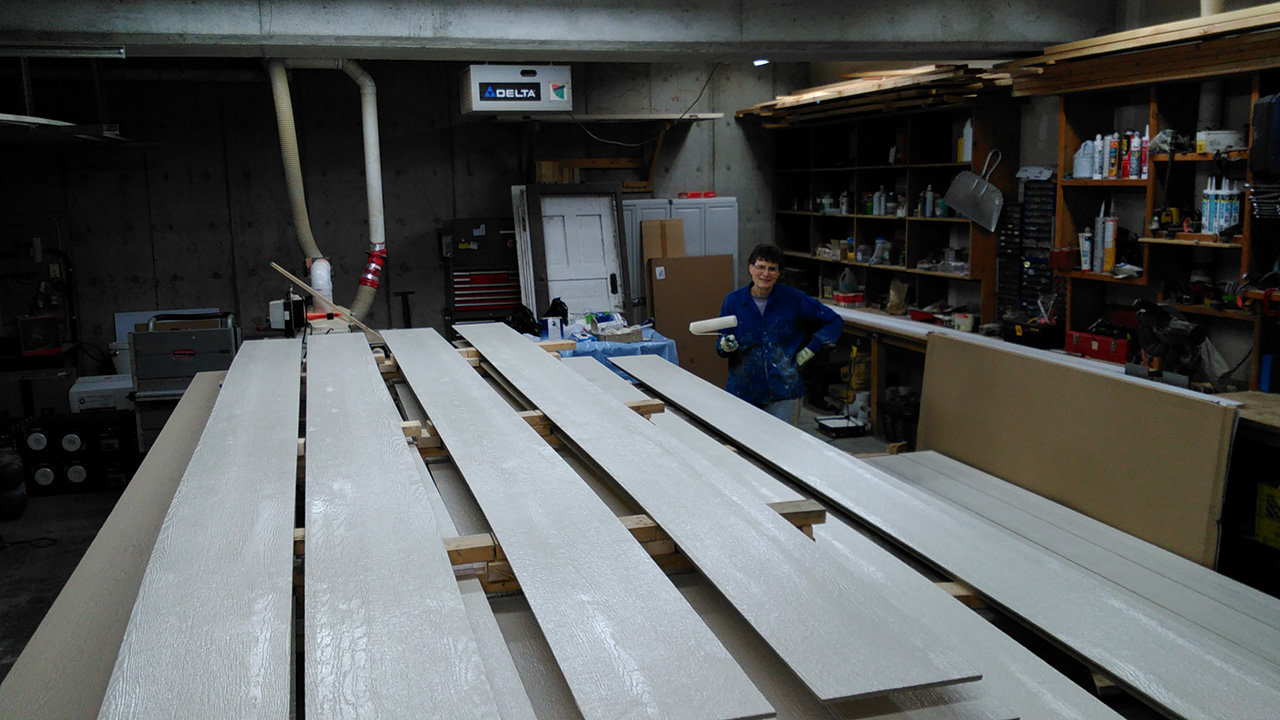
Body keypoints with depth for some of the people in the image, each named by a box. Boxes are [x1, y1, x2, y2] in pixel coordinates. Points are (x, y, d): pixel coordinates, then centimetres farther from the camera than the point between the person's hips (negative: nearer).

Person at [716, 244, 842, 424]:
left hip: (783, 391, -1)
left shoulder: (792, 298, -2)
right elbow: (721, 346, 7)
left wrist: (810, 349, -1)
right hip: (744, 391, 1)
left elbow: (834, 321, 7)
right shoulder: (733, 301, 1)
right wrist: (725, 346, -16)